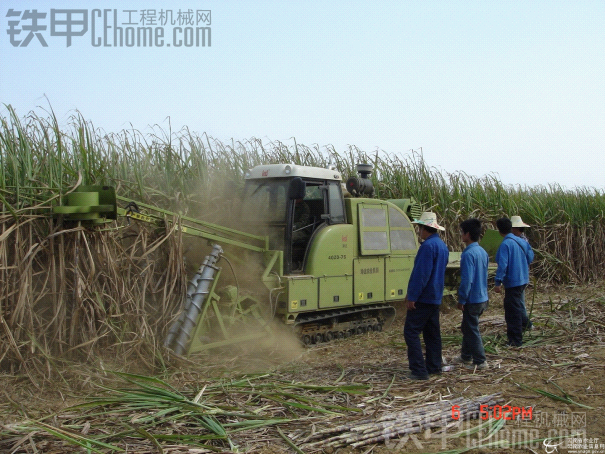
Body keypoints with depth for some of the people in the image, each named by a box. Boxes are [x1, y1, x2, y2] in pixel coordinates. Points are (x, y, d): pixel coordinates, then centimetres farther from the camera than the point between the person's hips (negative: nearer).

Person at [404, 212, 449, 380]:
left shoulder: (428, 246, -18)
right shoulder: (442, 246, 13)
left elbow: (421, 274, -23)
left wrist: (412, 296, -18)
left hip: (423, 298, -10)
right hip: (435, 297, 10)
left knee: (411, 332, -7)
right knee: (432, 333, 15)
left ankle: (419, 370, -9)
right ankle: (434, 367, 20)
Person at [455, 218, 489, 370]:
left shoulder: (469, 254, -20)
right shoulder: (483, 252, 8)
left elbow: (467, 279, -23)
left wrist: (462, 300, -15)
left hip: (473, 299, -9)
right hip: (482, 298, 9)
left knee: (472, 330, 2)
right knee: (467, 327, 20)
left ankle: (480, 361, 7)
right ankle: (466, 356, 31)